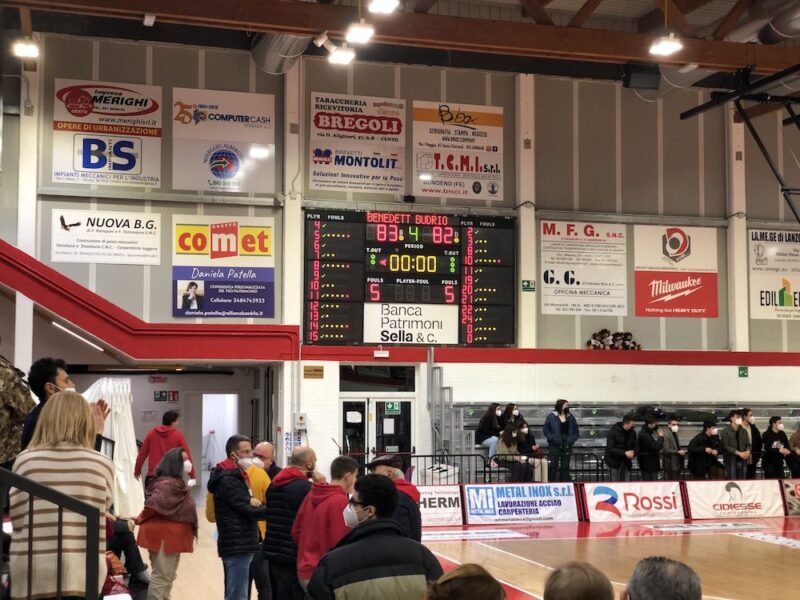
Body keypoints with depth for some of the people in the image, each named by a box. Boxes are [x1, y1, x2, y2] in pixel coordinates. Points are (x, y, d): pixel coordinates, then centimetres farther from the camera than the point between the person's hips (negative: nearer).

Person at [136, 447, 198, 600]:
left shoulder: (177, 483, 16)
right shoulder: (167, 484, -19)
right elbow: (154, 503, -31)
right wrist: (140, 520, -17)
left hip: (172, 537, 11)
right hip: (163, 536, -11)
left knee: (169, 576, 19)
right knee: (161, 576, -6)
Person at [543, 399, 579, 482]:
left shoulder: (570, 417, 9)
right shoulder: (552, 417, -3)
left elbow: (576, 431, 13)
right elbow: (546, 430, -4)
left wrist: (572, 440, -1)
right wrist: (552, 438, -14)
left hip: (567, 446, 4)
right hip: (554, 446, -4)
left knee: (565, 467, 8)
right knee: (552, 466, -6)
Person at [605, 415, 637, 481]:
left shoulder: (632, 432, 2)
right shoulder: (613, 432, -13)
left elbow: (636, 447, 8)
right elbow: (610, 449, -18)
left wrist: (633, 452, -17)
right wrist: (624, 453, -25)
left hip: (627, 462, 5)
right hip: (615, 462, -5)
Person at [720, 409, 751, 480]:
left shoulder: (743, 431, 13)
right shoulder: (725, 432, -4)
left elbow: (748, 444, 15)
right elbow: (725, 446, -10)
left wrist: (747, 451, -7)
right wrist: (738, 453, -16)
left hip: (742, 460, 5)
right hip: (731, 460, -5)